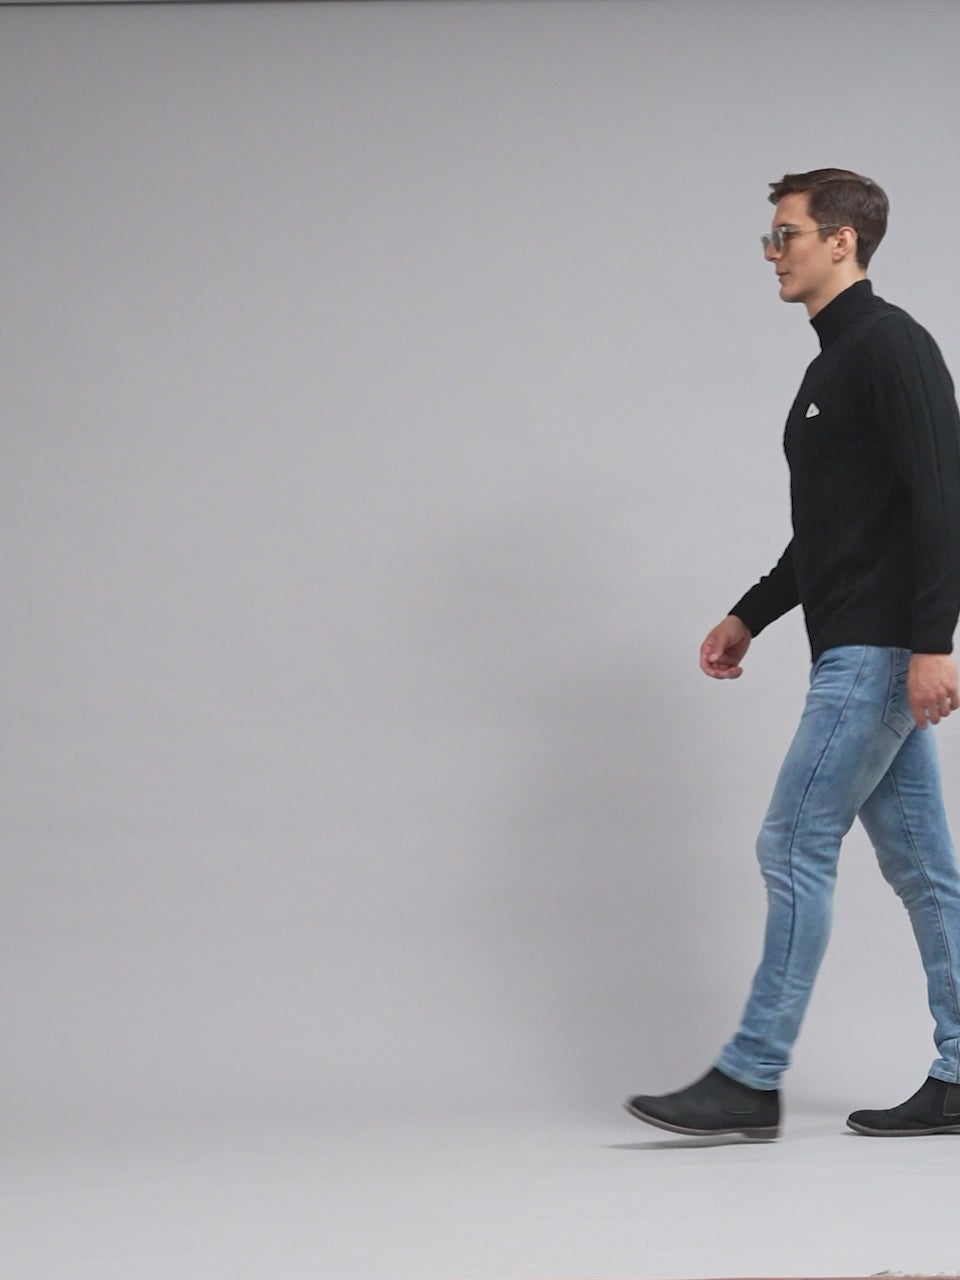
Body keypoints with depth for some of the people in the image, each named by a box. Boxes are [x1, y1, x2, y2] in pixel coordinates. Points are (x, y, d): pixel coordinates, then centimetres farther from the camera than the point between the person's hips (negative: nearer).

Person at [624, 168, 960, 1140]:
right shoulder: (834, 364, 19)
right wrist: (751, 615, 22)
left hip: (880, 652, -11)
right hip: (863, 654, 11)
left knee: (795, 845, -9)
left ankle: (751, 1078, -5)